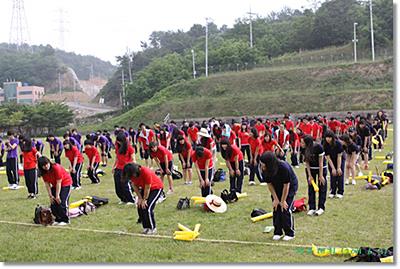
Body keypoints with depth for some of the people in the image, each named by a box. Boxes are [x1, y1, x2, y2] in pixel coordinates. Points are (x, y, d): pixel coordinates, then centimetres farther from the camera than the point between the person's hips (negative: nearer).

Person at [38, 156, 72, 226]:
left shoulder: (56, 168, -30)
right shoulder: (44, 172, -10)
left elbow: (58, 183, -26)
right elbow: (47, 184, -5)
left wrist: (57, 196, -23)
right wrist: (50, 196, -10)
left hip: (65, 183, -7)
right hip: (55, 185, 7)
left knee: (61, 201, -16)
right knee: (53, 202, 0)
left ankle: (65, 220, -5)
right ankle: (58, 219, 14)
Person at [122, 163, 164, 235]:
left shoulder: (146, 172, -35)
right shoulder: (132, 174, -15)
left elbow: (147, 188, -26)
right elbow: (135, 186, -3)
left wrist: (144, 200, -17)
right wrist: (140, 198, -7)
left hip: (156, 188, -7)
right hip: (145, 188, 7)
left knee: (148, 208, -17)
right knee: (140, 207, -2)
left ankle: (153, 229, -4)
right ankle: (146, 227, 11)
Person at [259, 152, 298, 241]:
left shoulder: (284, 167, -37)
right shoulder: (265, 170, -23)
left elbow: (286, 186, -26)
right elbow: (270, 184, -9)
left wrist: (283, 201, -16)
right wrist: (276, 199, -9)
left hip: (290, 186, -5)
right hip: (277, 188, 5)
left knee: (286, 209, -11)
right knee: (276, 209, -1)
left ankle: (290, 234, 0)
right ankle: (277, 233, 10)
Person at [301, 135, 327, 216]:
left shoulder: (318, 147, -31)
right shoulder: (304, 149, -20)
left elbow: (320, 162, -22)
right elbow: (307, 162, -11)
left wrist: (321, 176, -18)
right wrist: (310, 175, -12)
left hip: (321, 168, -3)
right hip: (310, 168, 3)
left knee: (322, 187, -1)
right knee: (311, 188, 2)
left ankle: (321, 208, 6)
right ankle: (312, 208, 6)